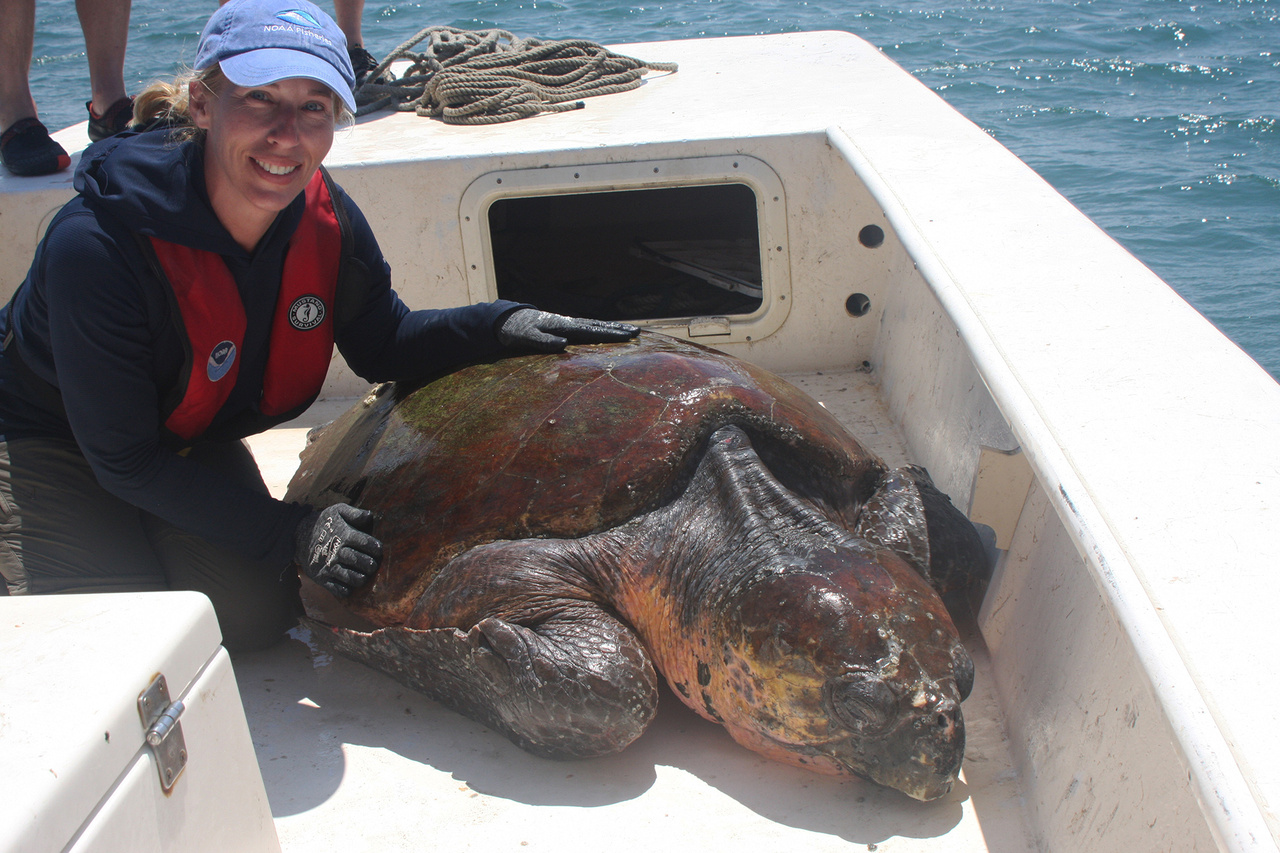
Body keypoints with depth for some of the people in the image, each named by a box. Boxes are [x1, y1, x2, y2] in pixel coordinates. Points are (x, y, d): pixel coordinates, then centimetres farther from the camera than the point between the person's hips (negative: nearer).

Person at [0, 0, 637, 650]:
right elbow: (126, 462, -29)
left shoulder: (327, 220, -20)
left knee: (255, 618, -10)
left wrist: (500, 326, -22)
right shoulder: (98, 245, -36)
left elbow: (383, 346, -4)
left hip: (192, 439, 5)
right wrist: (288, 533, -32)